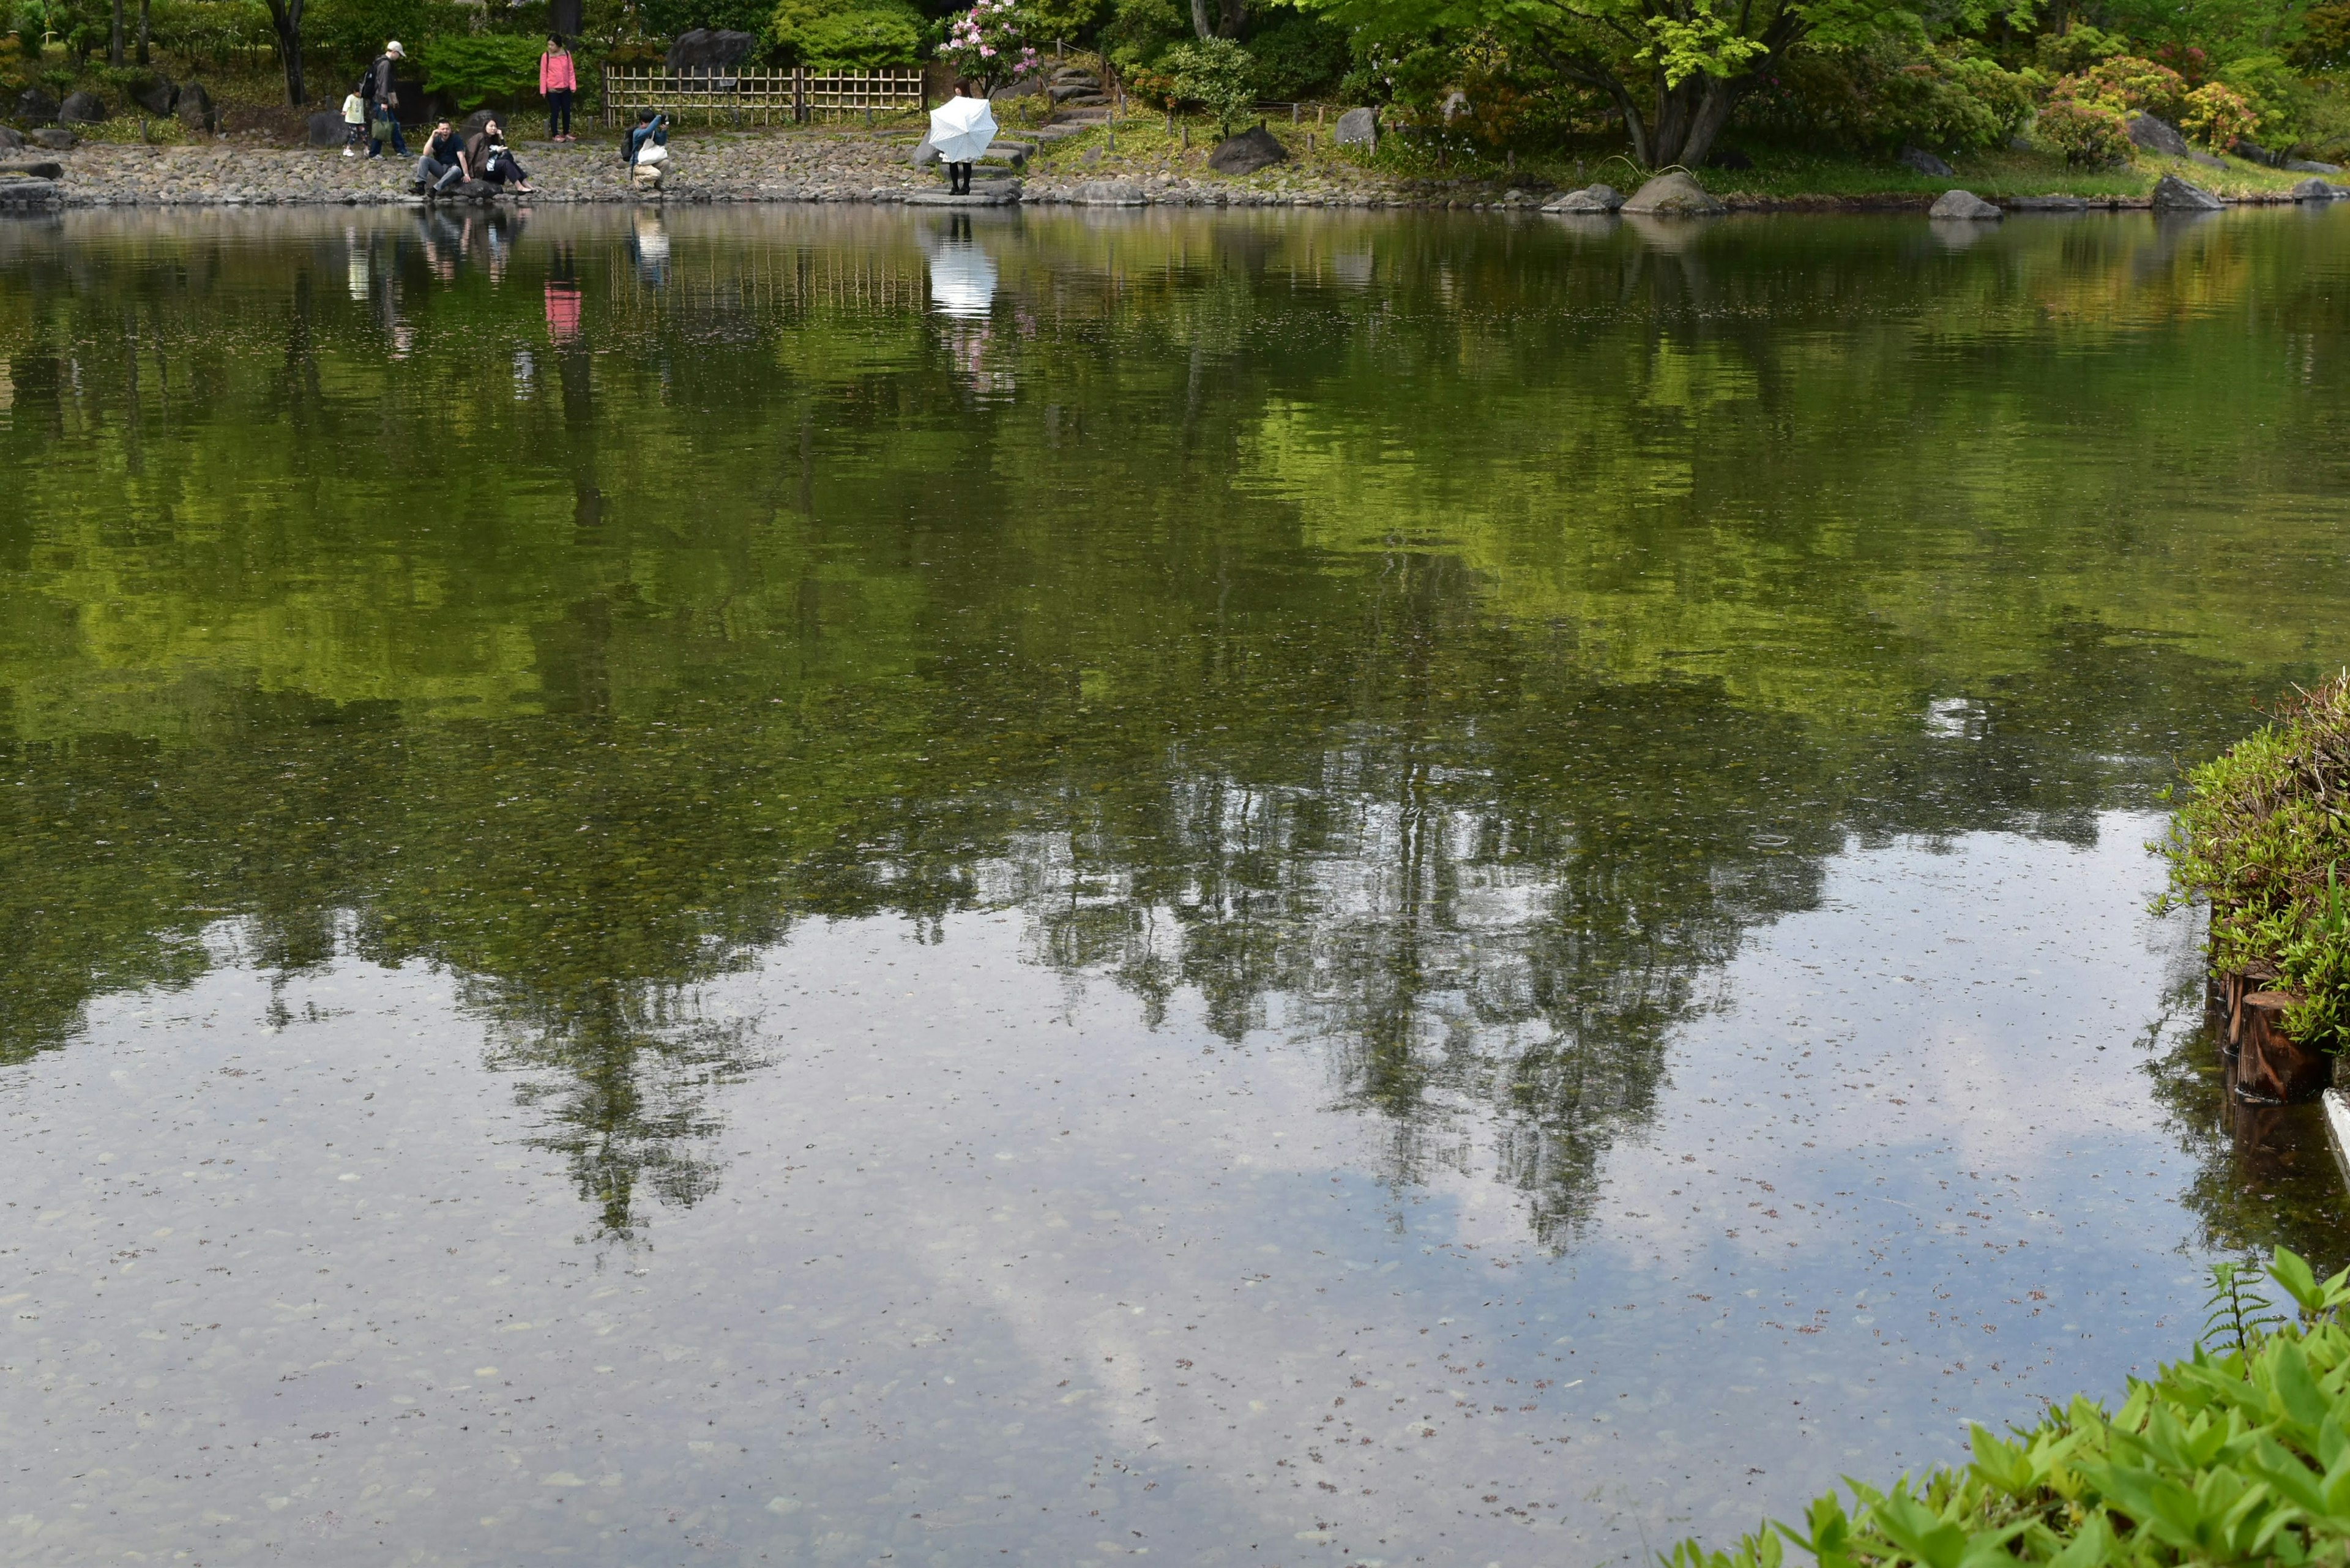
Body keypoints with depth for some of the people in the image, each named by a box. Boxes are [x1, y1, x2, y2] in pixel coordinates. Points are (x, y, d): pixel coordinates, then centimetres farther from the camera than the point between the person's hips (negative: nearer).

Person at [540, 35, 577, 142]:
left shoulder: (566, 54, 0)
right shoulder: (546, 56, -6)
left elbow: (571, 71, 4)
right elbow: (543, 74, -4)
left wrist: (573, 85, -2)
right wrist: (543, 90, -7)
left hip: (565, 89, 3)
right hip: (552, 89, -3)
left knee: (567, 112, 9)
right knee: (555, 112, 0)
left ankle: (566, 133, 21)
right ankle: (555, 135, 7)